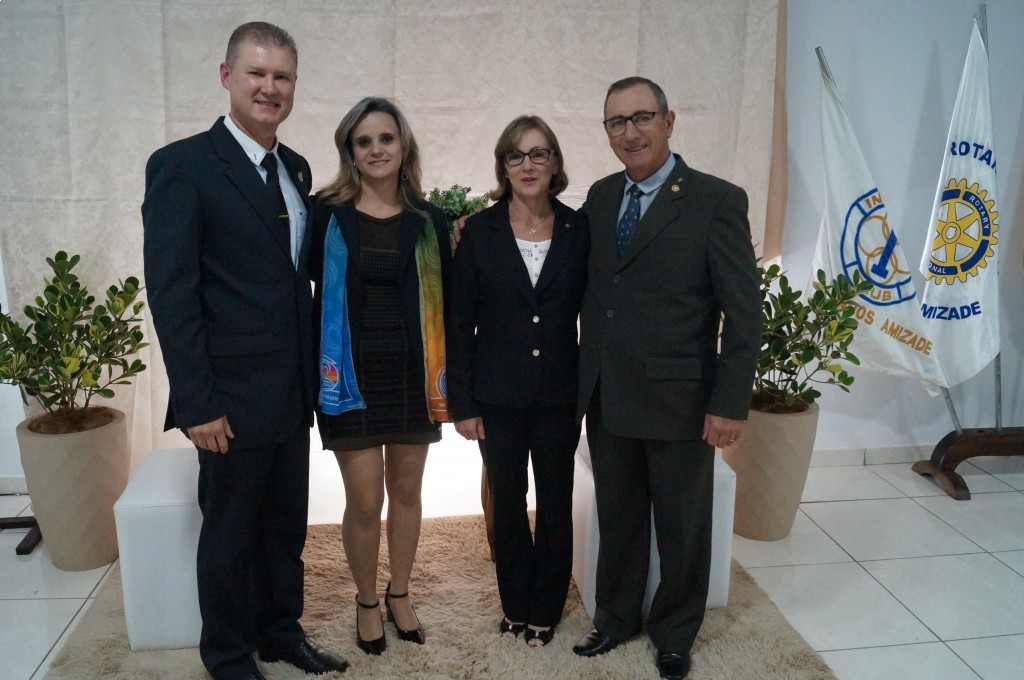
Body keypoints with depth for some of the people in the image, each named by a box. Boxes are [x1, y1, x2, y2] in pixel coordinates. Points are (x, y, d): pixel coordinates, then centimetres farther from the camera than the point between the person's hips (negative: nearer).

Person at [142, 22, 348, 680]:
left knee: (286, 525, 19)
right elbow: (171, 294, -15)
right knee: (231, 532, 12)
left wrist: (315, 372, 10)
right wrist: (197, 403, -17)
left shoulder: (296, 168, 9)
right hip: (232, 398, -6)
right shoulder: (182, 165, -12)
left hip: (293, 391, 6)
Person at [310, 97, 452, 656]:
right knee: (365, 501, 3)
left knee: (406, 492, 13)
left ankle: (399, 594, 34)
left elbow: (444, 302, 5)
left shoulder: (429, 220, 3)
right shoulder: (326, 214, -2)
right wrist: (317, 367, -7)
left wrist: (446, 375, 0)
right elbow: (304, 290, 0)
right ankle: (366, 601, 28)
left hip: (413, 379, 2)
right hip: (352, 379, -2)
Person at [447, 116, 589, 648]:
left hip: (559, 396, 1)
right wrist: (462, 403, -5)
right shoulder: (480, 231, -4)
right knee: (507, 503, 12)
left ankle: (546, 609, 32)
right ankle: (516, 604, 33)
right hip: (498, 397, 0)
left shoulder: (578, 230, -2)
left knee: (556, 503, 11)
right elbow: (460, 322, -2)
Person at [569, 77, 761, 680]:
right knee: (618, 517, 18)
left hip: (678, 400, -4)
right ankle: (617, 616, 39)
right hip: (606, 398, 4)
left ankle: (675, 631, 36)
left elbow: (744, 313, -11)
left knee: (682, 526, 14)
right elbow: (591, 291, 8)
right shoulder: (601, 196, 7)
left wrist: (730, 403, -14)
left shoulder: (718, 200, -10)